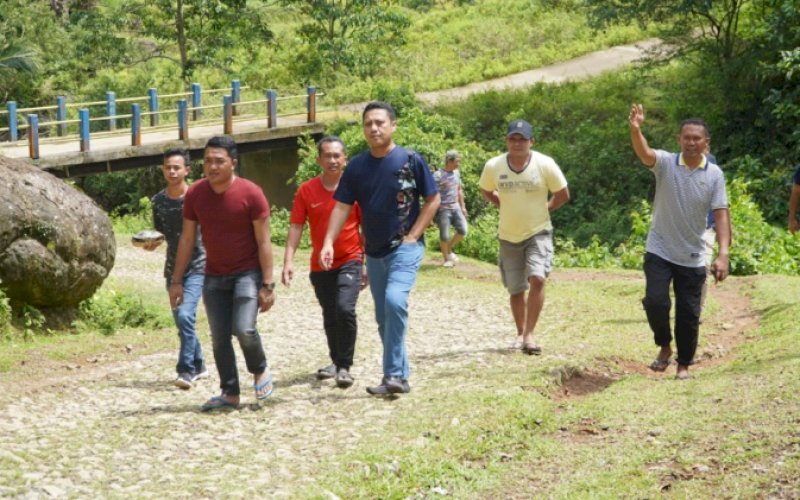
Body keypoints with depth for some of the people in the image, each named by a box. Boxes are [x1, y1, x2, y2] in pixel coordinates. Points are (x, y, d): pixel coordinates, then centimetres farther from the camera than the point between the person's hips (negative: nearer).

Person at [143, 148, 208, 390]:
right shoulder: (158, 201, 4)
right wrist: (152, 243, -6)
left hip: (197, 267, -6)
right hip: (172, 267, 6)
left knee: (185, 315, -20)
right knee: (181, 320, 11)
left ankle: (186, 370, -16)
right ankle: (199, 365, 28)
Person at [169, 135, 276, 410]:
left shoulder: (250, 194, -13)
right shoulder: (195, 194, -2)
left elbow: (263, 241, -10)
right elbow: (187, 239, 6)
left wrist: (268, 285, -13)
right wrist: (176, 281, 4)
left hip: (247, 273, -4)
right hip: (214, 277, 4)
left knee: (244, 329, -19)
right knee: (219, 338, 3)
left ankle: (260, 371, 10)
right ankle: (230, 393, 15)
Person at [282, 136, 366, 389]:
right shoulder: (306, 190, -2)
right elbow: (296, 226, -3)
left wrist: (369, 264, 2)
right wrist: (288, 261, -14)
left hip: (349, 262, -3)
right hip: (320, 266, 3)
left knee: (345, 309, -21)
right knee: (330, 317, 15)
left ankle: (344, 367, -11)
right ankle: (336, 361, 35)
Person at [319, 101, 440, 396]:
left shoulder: (411, 161, -8)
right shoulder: (357, 166, 2)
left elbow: (433, 200, -2)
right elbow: (342, 207, 1)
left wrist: (413, 236, -9)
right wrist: (328, 243, -12)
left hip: (405, 248, -5)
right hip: (374, 252, 5)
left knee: (395, 301, -26)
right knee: (383, 317, 10)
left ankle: (393, 374, -19)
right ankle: (400, 376, 21)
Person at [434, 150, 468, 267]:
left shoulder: (456, 173, 11)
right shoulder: (438, 175, -11)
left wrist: (462, 206, 20)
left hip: (456, 208, 6)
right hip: (443, 209, -6)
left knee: (463, 230, -2)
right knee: (444, 236, -2)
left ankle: (449, 249, 21)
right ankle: (446, 259, 15)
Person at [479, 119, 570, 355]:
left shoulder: (545, 164, -15)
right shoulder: (493, 166, -11)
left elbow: (563, 194, -1)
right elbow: (486, 191, 11)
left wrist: (543, 210, 1)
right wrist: (506, 207, 4)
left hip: (538, 233, -2)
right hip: (508, 236, 2)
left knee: (537, 279, -22)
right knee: (515, 290, 11)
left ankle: (529, 335, -17)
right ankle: (520, 333, 31)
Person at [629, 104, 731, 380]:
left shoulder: (714, 174, -5)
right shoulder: (665, 163, -8)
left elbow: (721, 214, -8)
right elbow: (644, 153, -30)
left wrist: (723, 254, -19)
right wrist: (635, 129, -52)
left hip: (693, 257, 1)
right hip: (659, 251, -1)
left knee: (688, 313, 5)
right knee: (655, 301, -14)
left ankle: (684, 363, 23)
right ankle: (664, 347, 13)